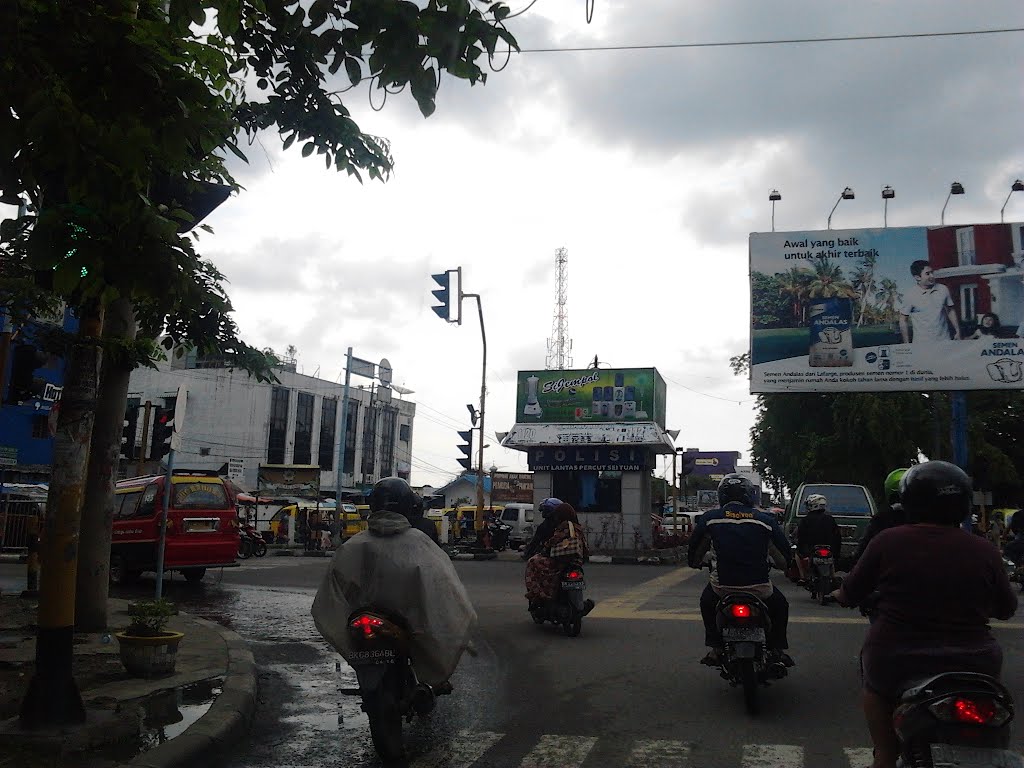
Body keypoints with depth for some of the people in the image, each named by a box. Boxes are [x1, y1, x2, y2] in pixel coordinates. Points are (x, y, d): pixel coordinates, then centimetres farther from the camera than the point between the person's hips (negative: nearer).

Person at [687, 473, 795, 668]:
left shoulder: (709, 518, 0)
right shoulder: (765, 519, 0)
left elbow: (695, 552, 11)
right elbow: (784, 554, 9)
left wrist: (696, 563, 34)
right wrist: (789, 564, 33)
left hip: (722, 585, 0)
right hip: (759, 586, 0)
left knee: (707, 603, 32)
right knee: (780, 605, 32)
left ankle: (715, 649, 24)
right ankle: (777, 649, 26)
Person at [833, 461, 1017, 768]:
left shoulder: (887, 541, -9)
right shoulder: (985, 551, -6)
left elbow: (849, 595, 2)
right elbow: (1006, 609, 9)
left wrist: (838, 594, 24)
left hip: (896, 664, -1)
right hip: (973, 669, 1)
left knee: (875, 683, 29)